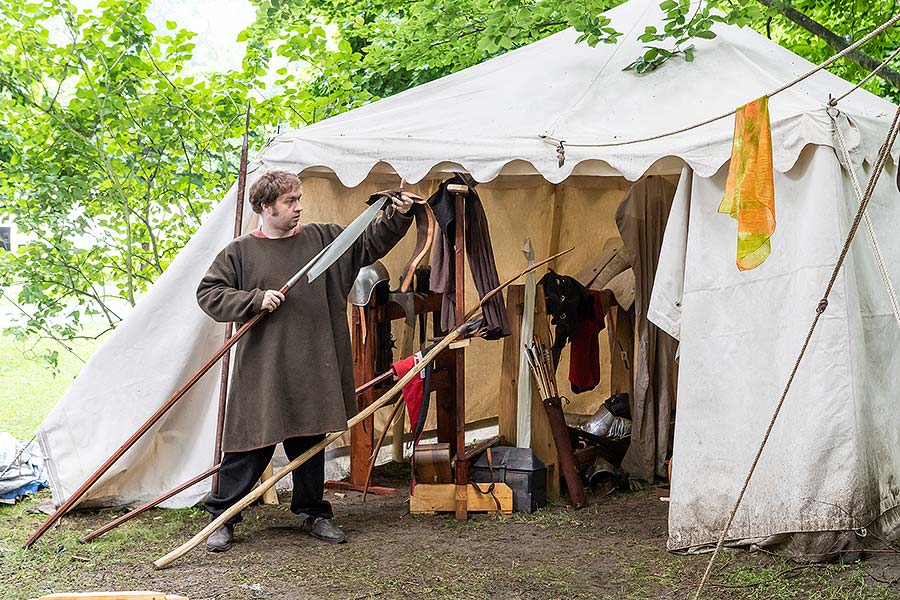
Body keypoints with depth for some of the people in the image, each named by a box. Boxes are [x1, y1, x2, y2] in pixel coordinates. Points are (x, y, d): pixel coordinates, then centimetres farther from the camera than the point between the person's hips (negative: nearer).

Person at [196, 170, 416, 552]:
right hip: (261, 372, -3)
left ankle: (312, 513, 28)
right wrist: (256, 299, -14)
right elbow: (208, 294, -4)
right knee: (250, 445, -1)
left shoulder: (322, 239, 8)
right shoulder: (240, 253, -1)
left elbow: (371, 242, 14)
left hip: (312, 370, 4)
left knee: (310, 443, 14)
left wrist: (398, 216, -2)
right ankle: (222, 517, 10)